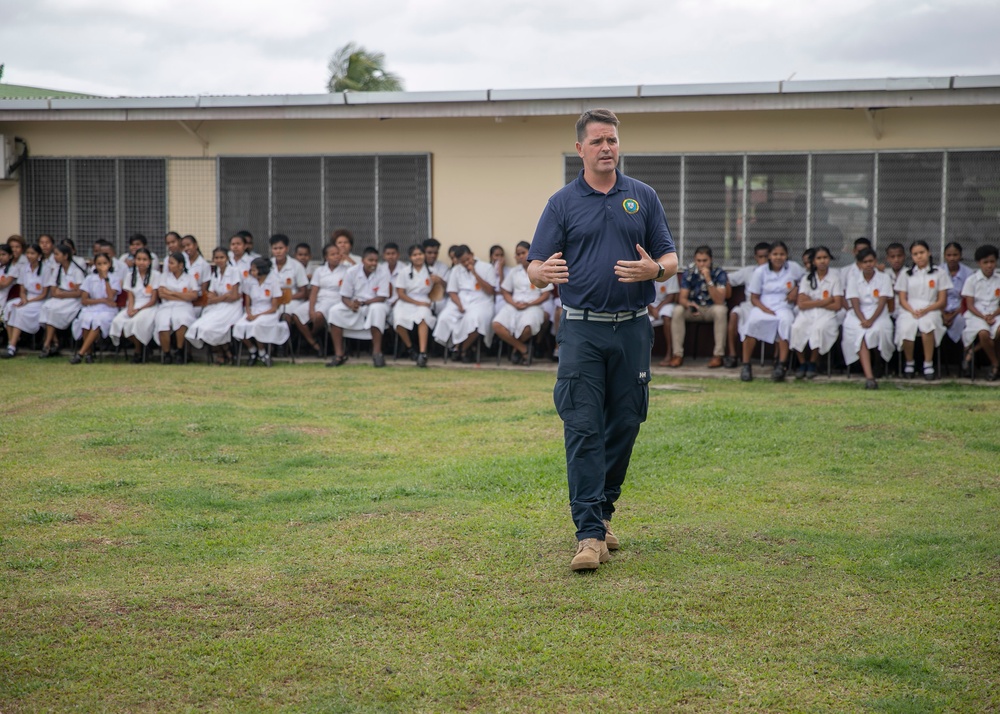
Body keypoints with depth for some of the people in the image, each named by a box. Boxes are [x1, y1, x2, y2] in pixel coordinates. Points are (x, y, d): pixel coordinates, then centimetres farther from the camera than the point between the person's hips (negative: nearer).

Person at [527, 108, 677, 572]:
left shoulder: (643, 198, 9)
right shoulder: (563, 203, 3)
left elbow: (670, 259, 8)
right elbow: (535, 267, 0)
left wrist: (654, 269, -16)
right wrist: (544, 273, -24)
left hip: (632, 329, 3)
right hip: (583, 330, -2)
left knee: (624, 426, 8)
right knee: (583, 430, -9)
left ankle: (602, 511, 27)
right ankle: (590, 535, -11)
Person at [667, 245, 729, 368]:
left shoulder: (719, 274, -14)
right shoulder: (689, 273, -6)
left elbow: (719, 301, -25)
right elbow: (682, 298, -10)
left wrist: (708, 280, -34)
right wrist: (688, 304, -35)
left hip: (712, 309, -2)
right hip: (694, 309, 2)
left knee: (720, 310, -36)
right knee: (677, 311, -26)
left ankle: (718, 356, -31)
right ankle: (678, 355, -23)